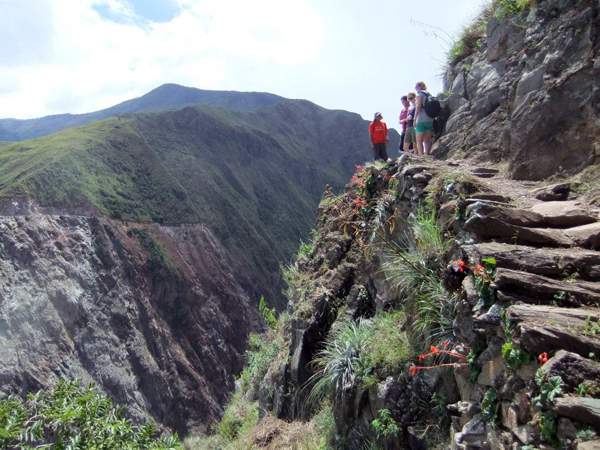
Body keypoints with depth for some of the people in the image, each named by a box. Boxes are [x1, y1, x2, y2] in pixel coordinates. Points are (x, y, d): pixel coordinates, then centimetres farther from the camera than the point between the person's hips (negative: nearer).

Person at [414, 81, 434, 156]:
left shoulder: (420, 93, -2)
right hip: (430, 120, 7)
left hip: (421, 120, -7)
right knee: (427, 140, 10)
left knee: (419, 141, -4)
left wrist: (414, 118, -13)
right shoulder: (428, 94, 19)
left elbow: (419, 105, -13)